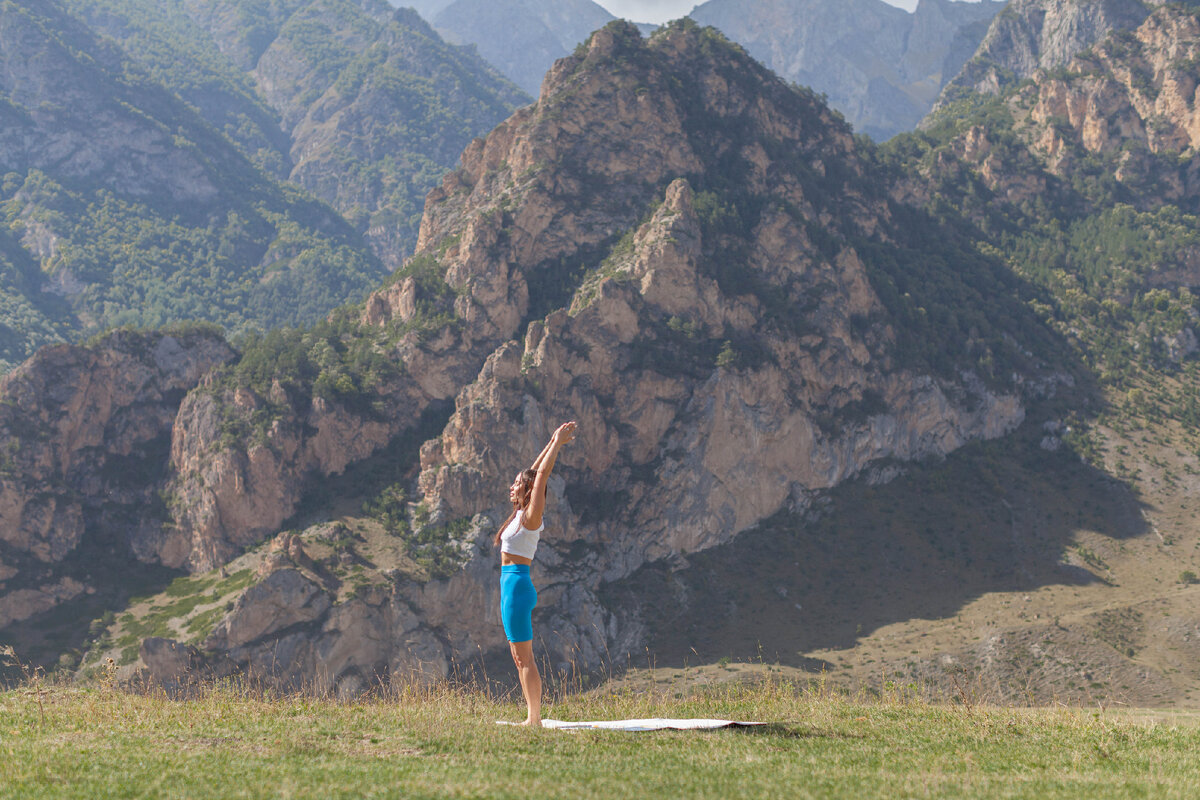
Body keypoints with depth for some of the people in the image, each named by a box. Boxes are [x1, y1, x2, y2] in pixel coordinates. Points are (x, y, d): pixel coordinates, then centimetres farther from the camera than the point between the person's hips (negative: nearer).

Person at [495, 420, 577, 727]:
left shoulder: (530, 516, -9)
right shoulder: (520, 515, 14)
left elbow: (541, 474, -11)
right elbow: (535, 472, 20)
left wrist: (558, 443, -5)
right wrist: (553, 442, 23)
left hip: (518, 584, -9)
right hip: (511, 586, 9)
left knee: (525, 658, -8)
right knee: (520, 658, 10)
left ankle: (535, 719, -8)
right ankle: (533, 717, 11)